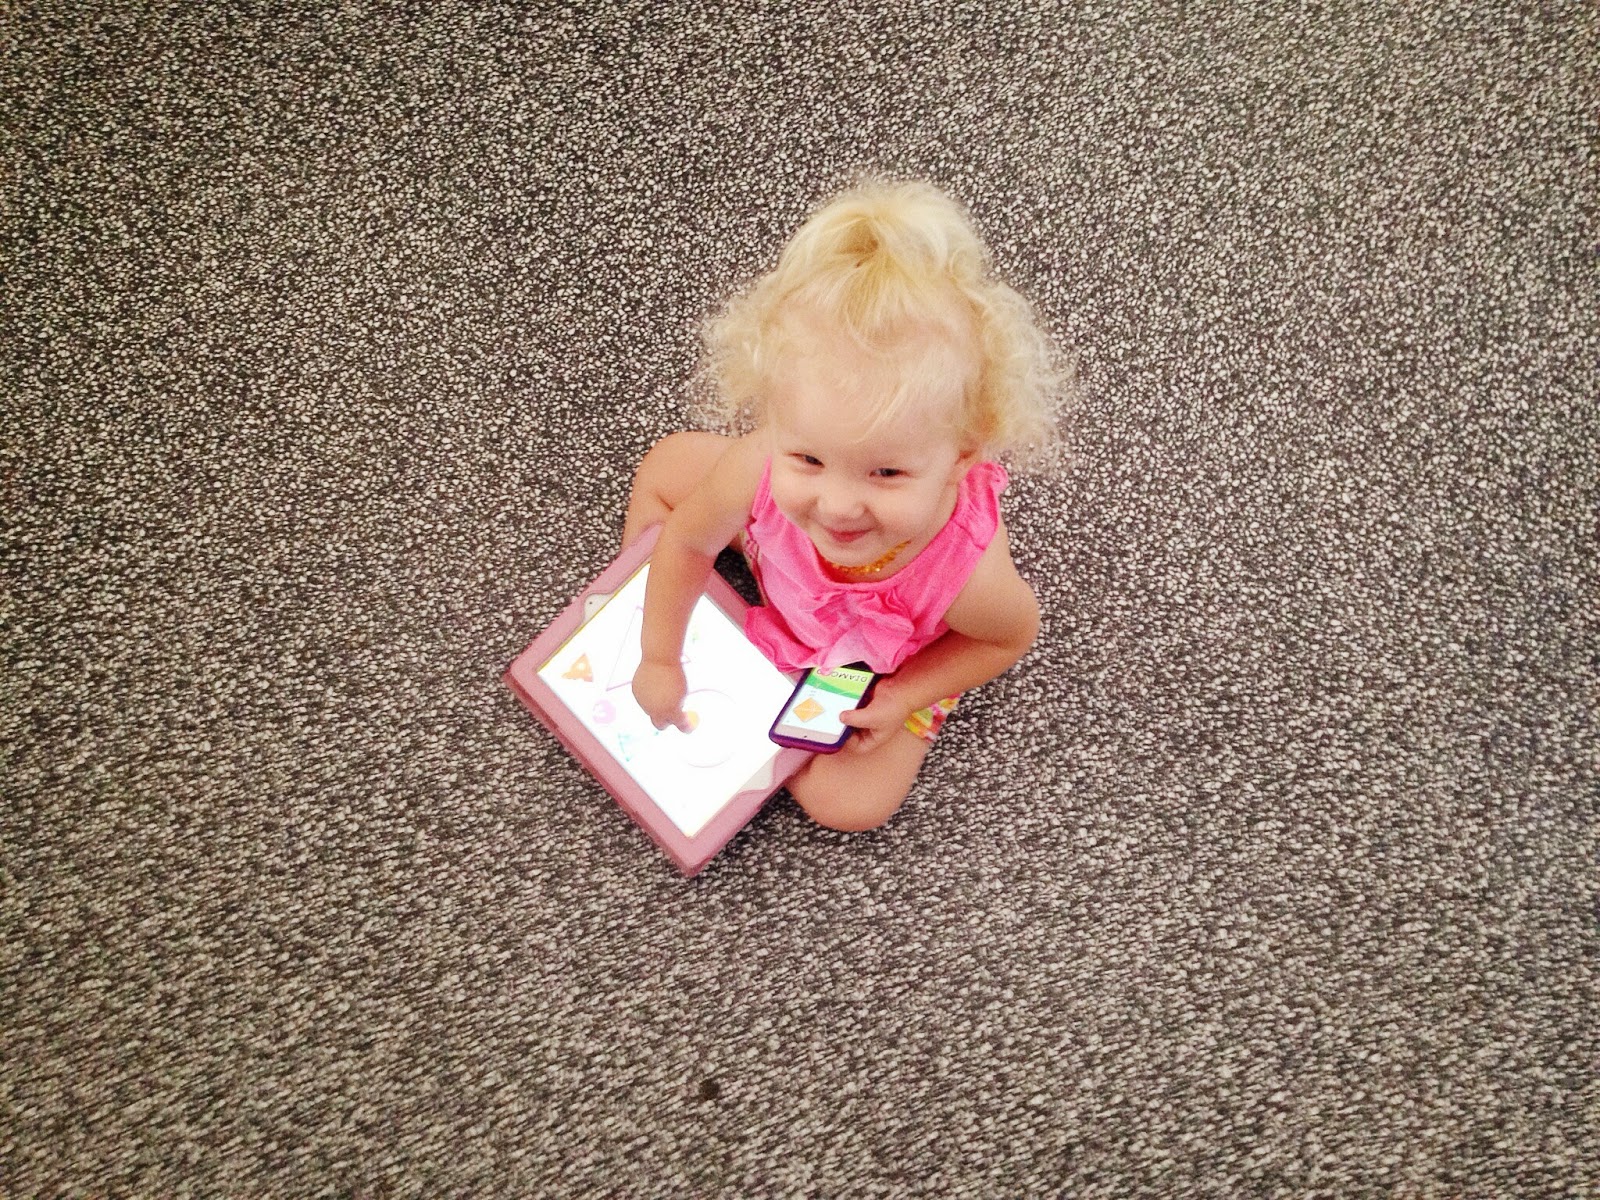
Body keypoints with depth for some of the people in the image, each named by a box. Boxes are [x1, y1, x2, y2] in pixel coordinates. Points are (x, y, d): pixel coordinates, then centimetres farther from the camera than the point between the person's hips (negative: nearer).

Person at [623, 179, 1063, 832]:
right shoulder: (759, 469, -42)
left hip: (894, 661, -2)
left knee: (851, 805, -8)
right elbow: (689, 539, -18)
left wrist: (904, 699, -24)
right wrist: (658, 657, -10)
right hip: (779, 566, 2)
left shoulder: (966, 572, -47)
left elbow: (1012, 635, -20)